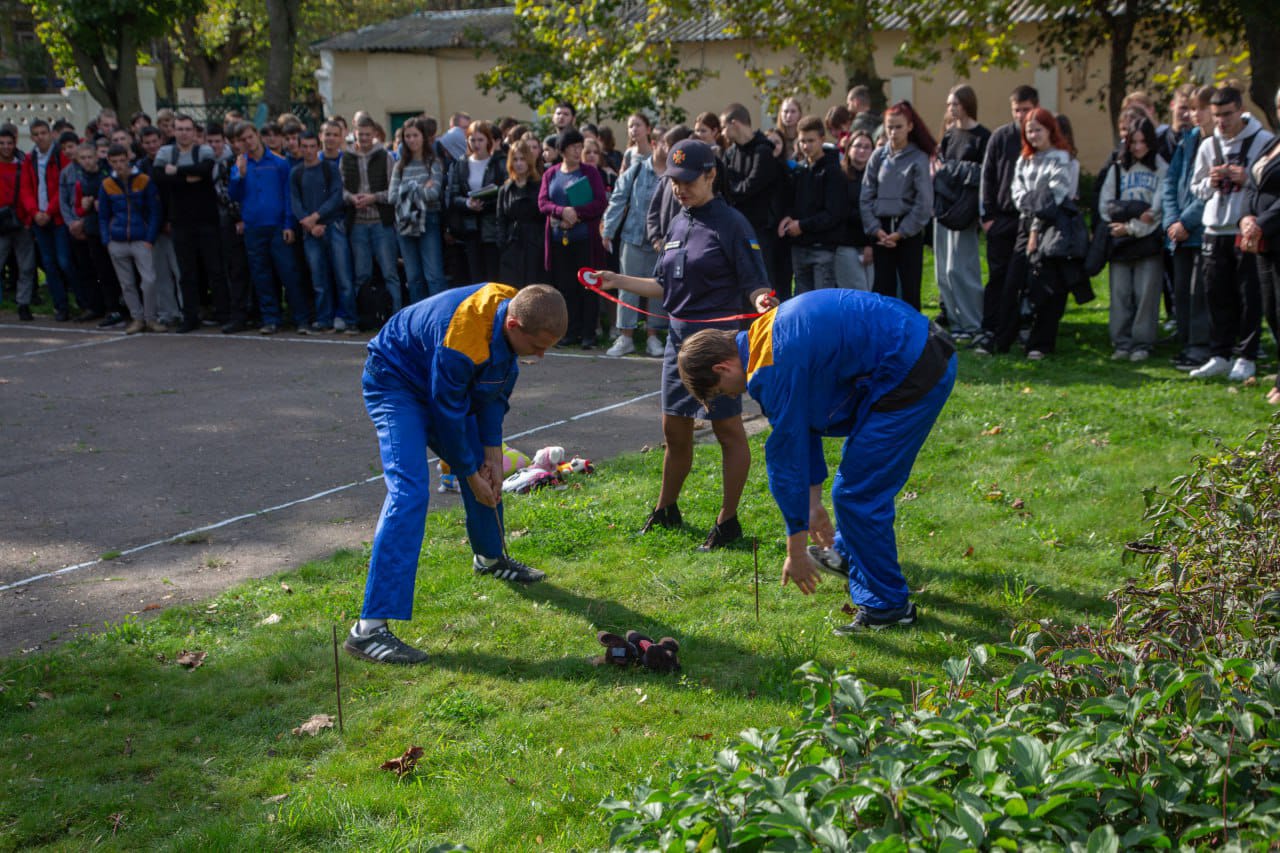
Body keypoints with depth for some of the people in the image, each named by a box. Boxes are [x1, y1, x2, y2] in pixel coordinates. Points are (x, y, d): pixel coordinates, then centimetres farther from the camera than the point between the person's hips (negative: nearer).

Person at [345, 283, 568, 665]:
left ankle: (491, 557, 48)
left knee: (486, 468, 17)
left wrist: (492, 454, -3)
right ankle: (369, 628, -27)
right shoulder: (462, 339, -40)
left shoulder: (513, 314, -14)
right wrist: (471, 474, -14)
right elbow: (448, 413, -26)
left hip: (448, 385, 9)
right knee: (409, 491, -23)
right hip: (395, 384, -9)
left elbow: (497, 391, -1)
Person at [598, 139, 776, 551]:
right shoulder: (678, 224, 11)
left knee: (728, 430, 1)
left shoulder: (730, 223, -11)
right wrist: (618, 281, 10)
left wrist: (762, 301, -35)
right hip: (679, 335, 7)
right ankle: (666, 510, 32)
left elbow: (755, 285, -14)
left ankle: (728, 521, 11)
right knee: (674, 430, 16)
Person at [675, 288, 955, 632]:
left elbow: (786, 457, -14)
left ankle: (887, 606, 10)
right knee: (859, 469, 28)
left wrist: (796, 551, -6)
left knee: (859, 493, -3)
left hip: (912, 377, -10)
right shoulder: (769, 333, 12)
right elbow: (803, 427, 22)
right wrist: (814, 501, 28)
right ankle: (847, 554, 51)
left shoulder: (775, 367, -19)